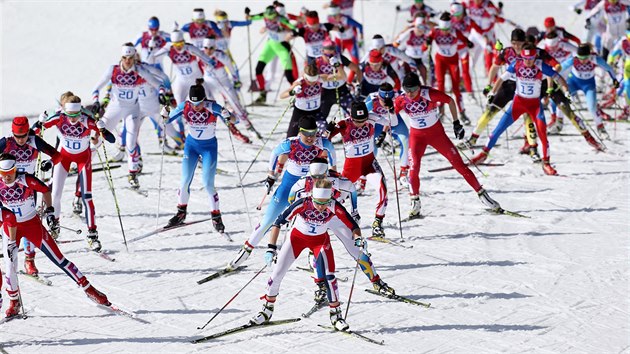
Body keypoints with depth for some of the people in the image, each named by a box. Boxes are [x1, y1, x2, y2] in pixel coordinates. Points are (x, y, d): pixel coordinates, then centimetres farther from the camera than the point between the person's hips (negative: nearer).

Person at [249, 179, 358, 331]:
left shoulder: (335, 208, -31)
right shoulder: (302, 204, -35)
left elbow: (353, 226, -22)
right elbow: (278, 223, -30)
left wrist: (358, 238, -44)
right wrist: (271, 248, -35)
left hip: (320, 239, 0)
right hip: (297, 236, 0)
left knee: (328, 276, -15)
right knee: (277, 273, -1)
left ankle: (336, 314, 4)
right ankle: (267, 310, 21)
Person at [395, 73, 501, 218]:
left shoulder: (429, 94, -23)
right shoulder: (401, 100, -17)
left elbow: (450, 101, -7)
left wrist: (456, 123, -3)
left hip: (436, 132, -1)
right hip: (416, 135, 1)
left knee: (458, 164, -2)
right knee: (413, 168, -17)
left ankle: (481, 193, 9)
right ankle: (415, 203, 1)